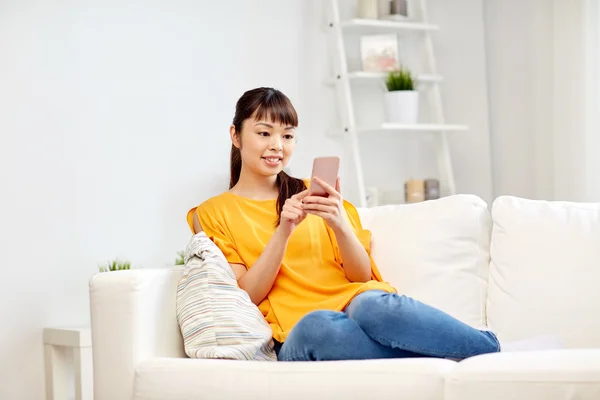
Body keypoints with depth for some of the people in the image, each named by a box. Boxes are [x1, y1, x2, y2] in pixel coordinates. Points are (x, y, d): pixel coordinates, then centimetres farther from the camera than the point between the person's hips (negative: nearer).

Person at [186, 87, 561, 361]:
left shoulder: (315, 193, 21)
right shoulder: (213, 213, 15)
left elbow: (362, 274, 13)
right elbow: (246, 296, 3)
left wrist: (339, 223, -7)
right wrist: (284, 231, -10)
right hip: (297, 335, -2)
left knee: (372, 306, -37)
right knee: (318, 325, -40)